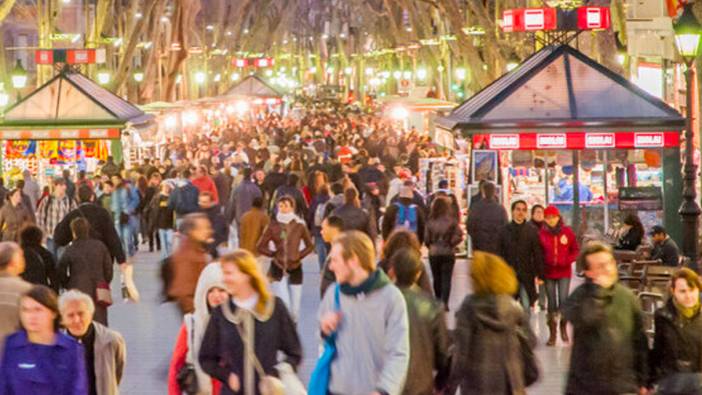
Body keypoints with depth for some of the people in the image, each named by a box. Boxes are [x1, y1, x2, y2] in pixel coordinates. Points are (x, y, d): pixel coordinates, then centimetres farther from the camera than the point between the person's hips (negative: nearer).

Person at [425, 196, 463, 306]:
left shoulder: (430, 221, -8)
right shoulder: (452, 220, -11)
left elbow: (426, 239, -6)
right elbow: (459, 235, -16)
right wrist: (451, 243, 0)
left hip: (433, 254, 2)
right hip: (448, 254, -2)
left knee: (437, 279, 15)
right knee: (446, 279, 2)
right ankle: (444, 302, -10)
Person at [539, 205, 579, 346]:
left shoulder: (567, 231, -1)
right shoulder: (542, 234, -3)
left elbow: (576, 249, 5)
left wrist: (567, 260, -12)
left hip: (564, 272, 0)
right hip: (548, 273, 0)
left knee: (563, 300, -9)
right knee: (552, 303, 4)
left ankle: (563, 327, 16)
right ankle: (552, 333, 13)